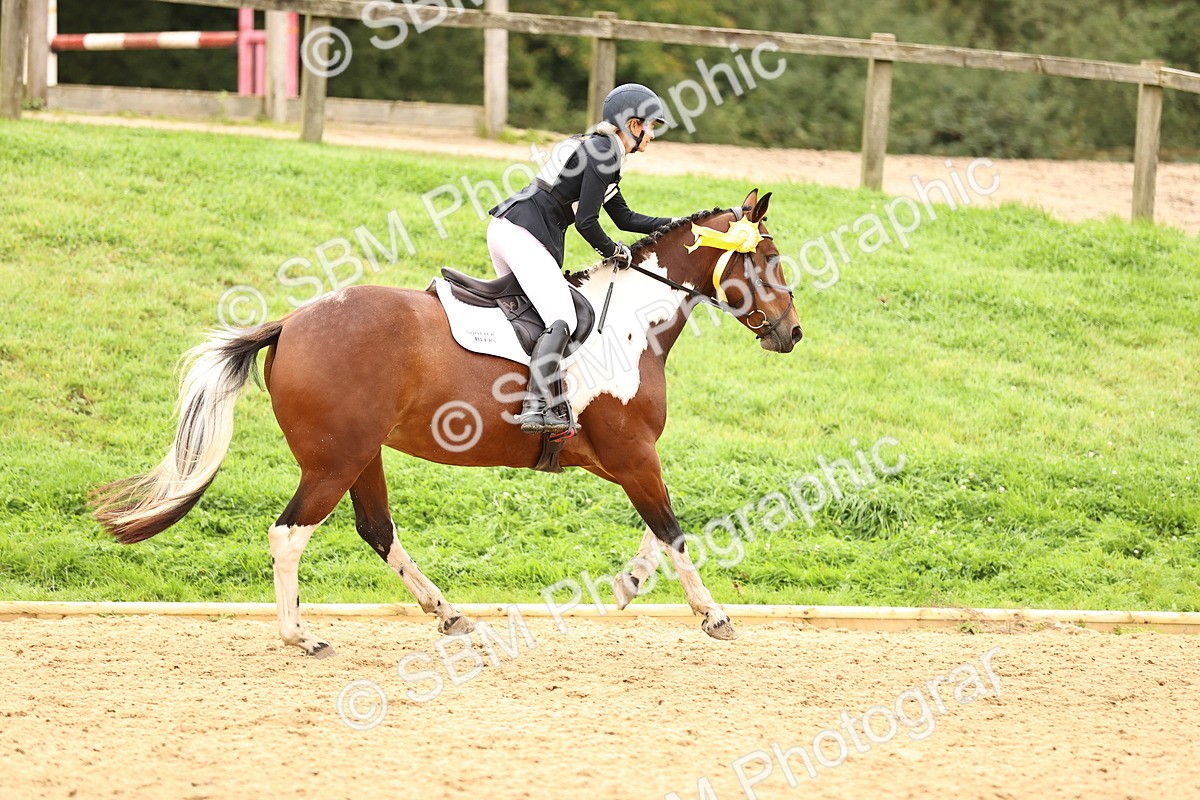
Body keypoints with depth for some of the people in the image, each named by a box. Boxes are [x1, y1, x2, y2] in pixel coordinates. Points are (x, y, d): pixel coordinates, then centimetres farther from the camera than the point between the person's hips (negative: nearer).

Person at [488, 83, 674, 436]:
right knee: (562, 321, -18)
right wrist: (614, 252, 4)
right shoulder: (605, 153, -9)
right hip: (524, 235, -10)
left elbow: (626, 218, 30)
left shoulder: (596, 148, 23)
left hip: (504, 228, 10)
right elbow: (586, 222, -13)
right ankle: (535, 407, -30)